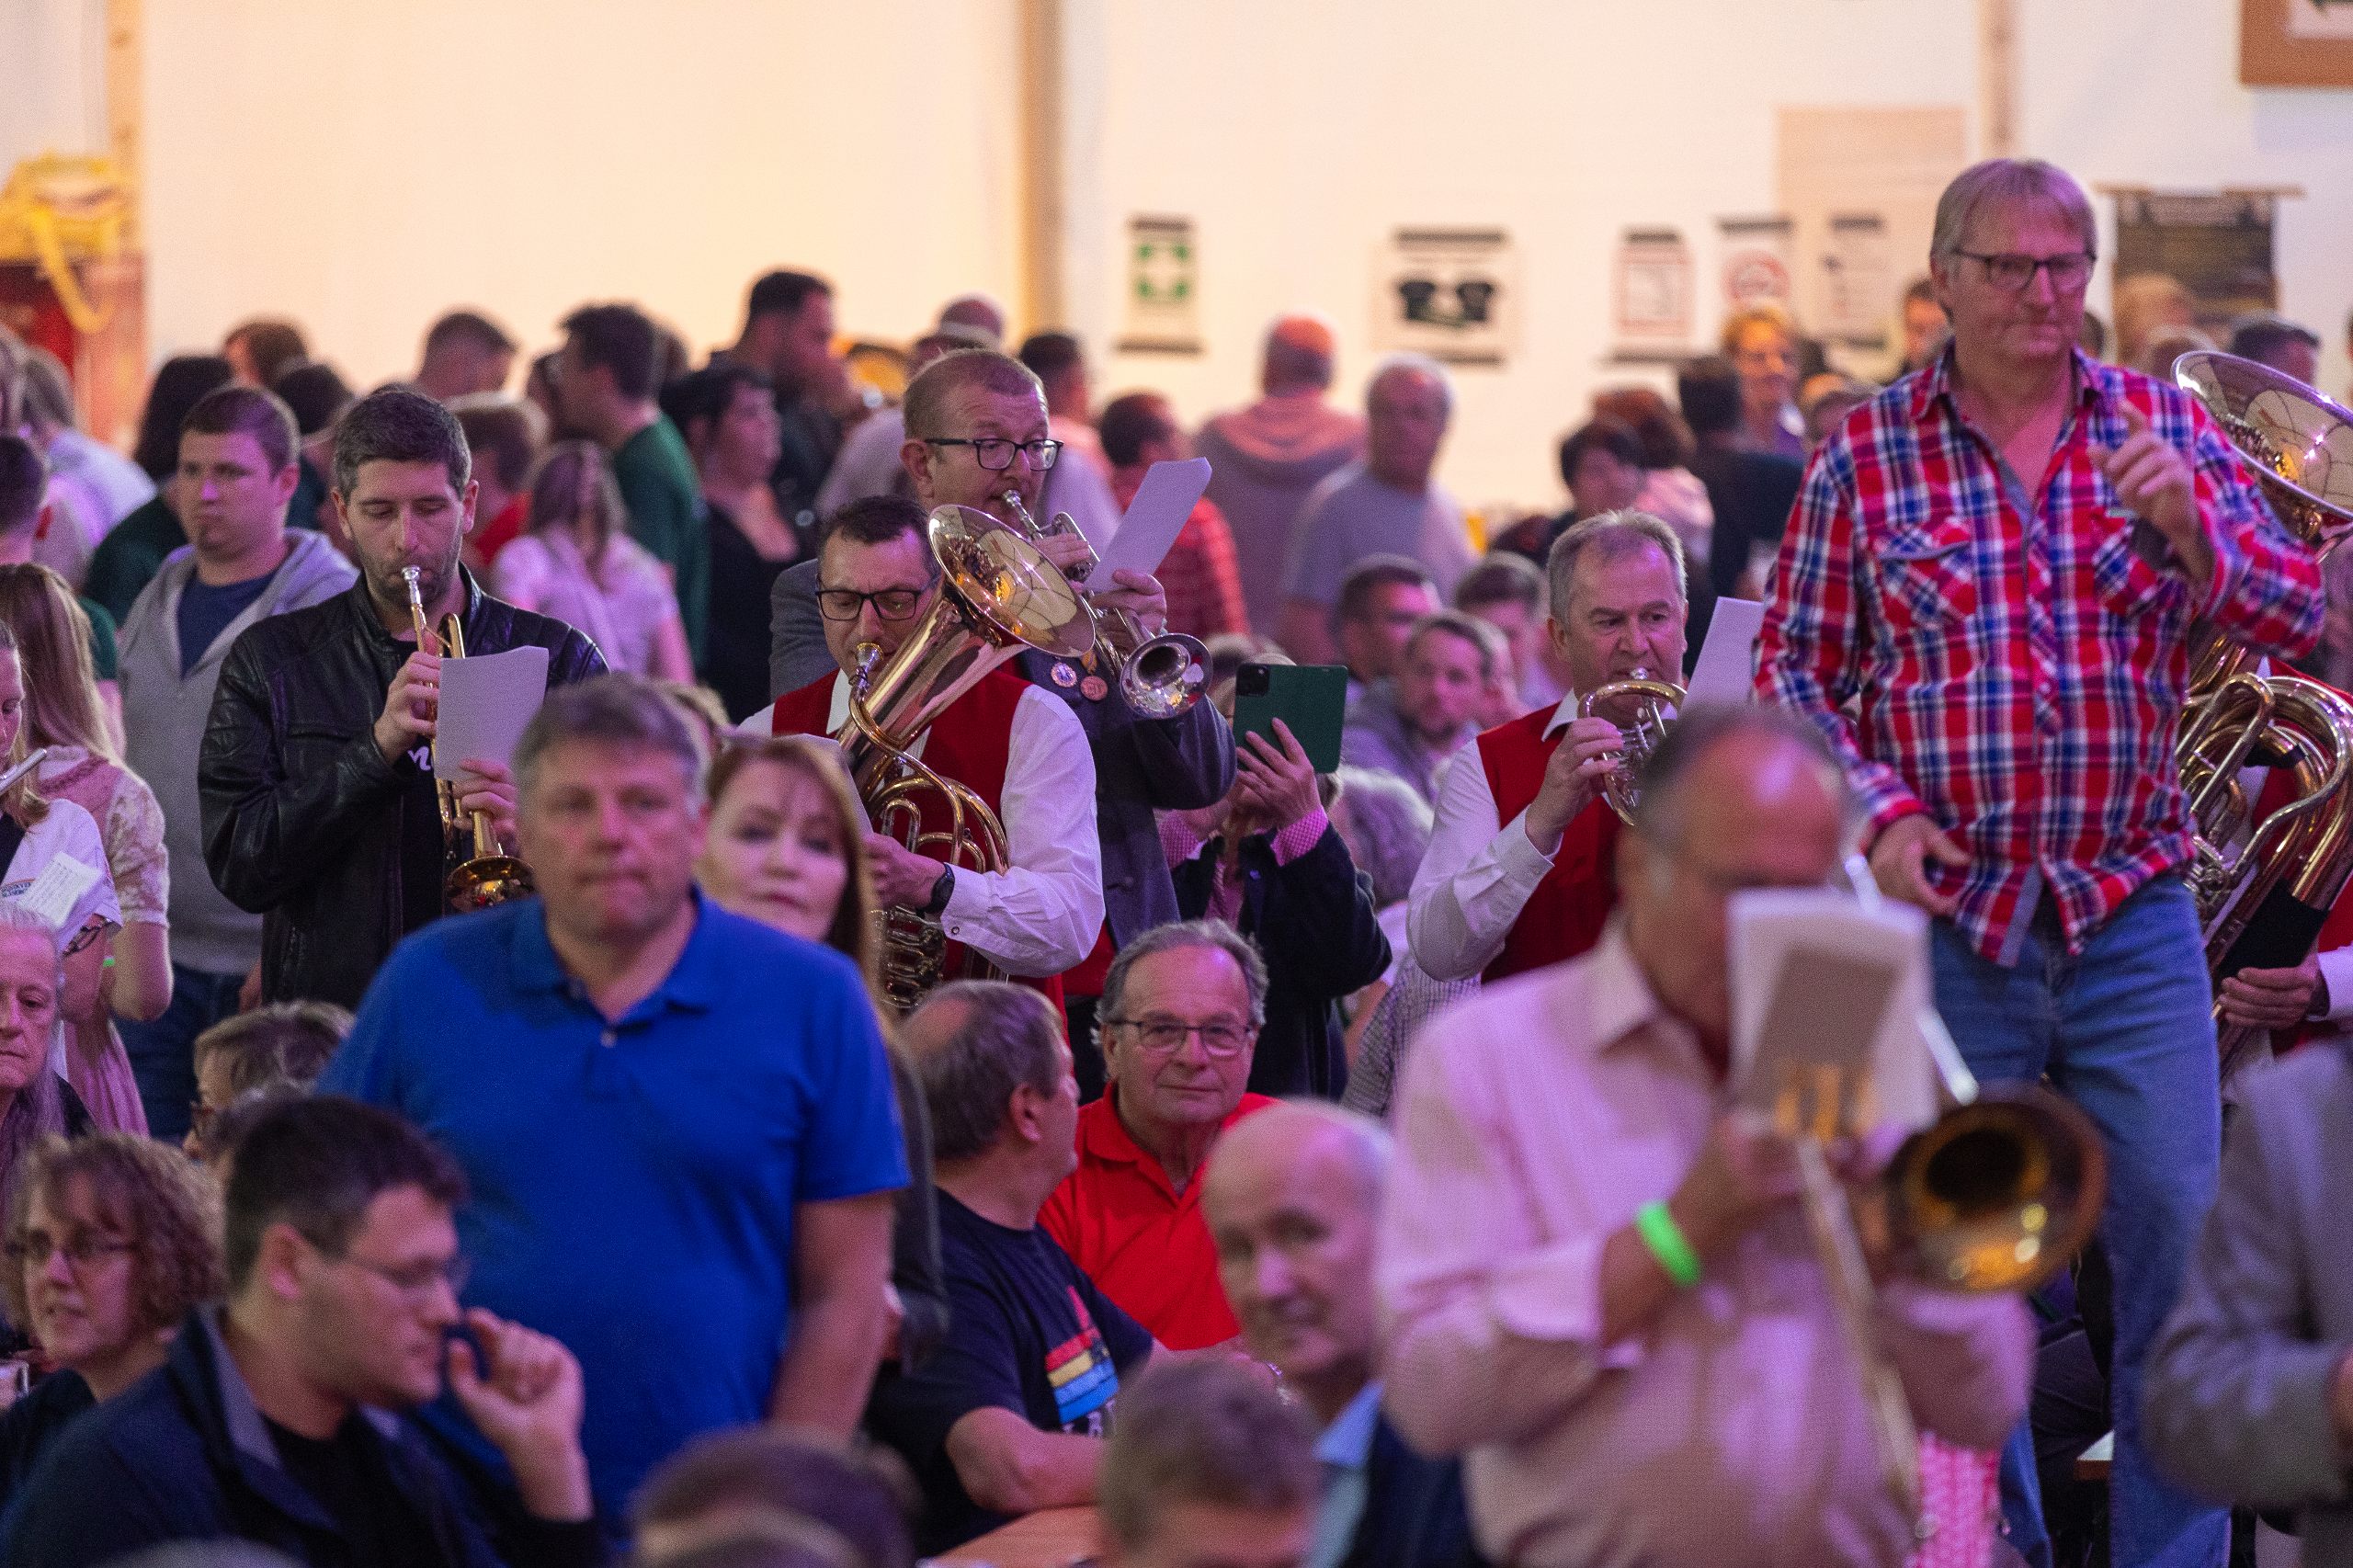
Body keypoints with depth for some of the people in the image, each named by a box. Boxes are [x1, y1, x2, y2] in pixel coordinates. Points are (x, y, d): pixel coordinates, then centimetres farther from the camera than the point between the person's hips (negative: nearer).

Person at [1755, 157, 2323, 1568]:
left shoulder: (2164, 425, 5)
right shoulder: (1868, 455, 2)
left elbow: (2299, 618, -1)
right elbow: (1795, 673, 6)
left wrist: (2189, 531, -19)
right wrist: (1878, 811, -9)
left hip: (2133, 919, 1)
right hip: (1947, 920, -1)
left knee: (2182, 1248, -3)